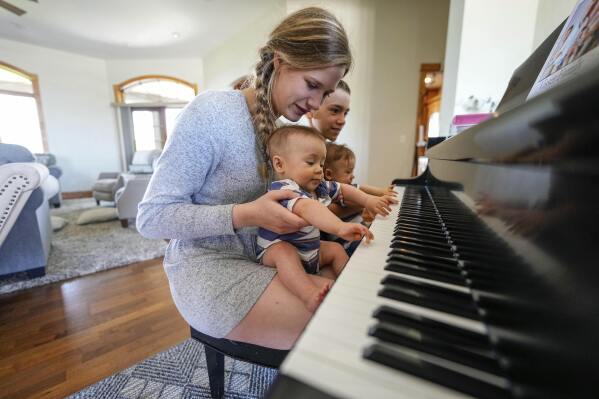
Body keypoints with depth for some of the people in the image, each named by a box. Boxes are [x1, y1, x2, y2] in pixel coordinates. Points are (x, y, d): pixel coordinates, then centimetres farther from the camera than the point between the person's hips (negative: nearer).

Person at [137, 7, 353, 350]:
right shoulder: (211, 111, -17)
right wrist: (245, 215, -28)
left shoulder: (280, 125, 5)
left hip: (259, 257, 7)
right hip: (208, 268, -6)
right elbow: (151, 217, -16)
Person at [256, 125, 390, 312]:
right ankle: (311, 296, -48)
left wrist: (368, 200, 4)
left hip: (308, 251, 9)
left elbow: (343, 189, 15)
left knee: (336, 249, 10)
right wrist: (340, 227, -64)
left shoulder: (318, 186, -1)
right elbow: (307, 208, -51)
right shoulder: (284, 189, -30)